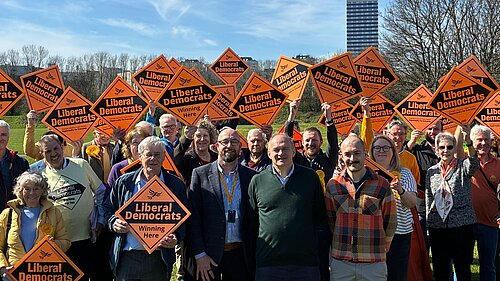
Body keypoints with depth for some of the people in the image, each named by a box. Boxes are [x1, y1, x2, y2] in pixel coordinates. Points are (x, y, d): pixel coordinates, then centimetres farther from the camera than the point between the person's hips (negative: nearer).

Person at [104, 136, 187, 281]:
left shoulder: (176, 185, 2)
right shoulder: (124, 182, 5)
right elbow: (109, 208, 13)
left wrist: (176, 238, -15)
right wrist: (114, 223, -9)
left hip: (159, 259, 0)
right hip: (127, 257, 1)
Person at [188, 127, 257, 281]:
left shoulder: (251, 176, 5)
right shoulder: (200, 174, 0)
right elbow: (193, 217, -3)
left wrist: (254, 255, 0)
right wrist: (199, 254, -9)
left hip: (241, 256, 2)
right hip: (208, 254, -1)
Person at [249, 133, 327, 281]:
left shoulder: (310, 177, 3)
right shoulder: (257, 181, 3)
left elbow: (320, 216, 9)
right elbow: (252, 221, 10)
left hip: (306, 262, 0)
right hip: (268, 263, 0)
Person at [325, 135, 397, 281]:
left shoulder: (382, 185, -2)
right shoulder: (333, 185, 1)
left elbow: (390, 223, 6)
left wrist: (379, 249, 11)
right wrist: (343, 245, 11)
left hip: (374, 263, -1)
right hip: (340, 261, 1)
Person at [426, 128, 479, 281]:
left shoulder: (462, 166, 1)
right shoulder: (431, 171, 10)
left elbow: (473, 165, -24)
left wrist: (469, 142, -41)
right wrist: (429, 225, 11)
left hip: (462, 224, -3)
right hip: (437, 227, 3)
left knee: (463, 268, 4)